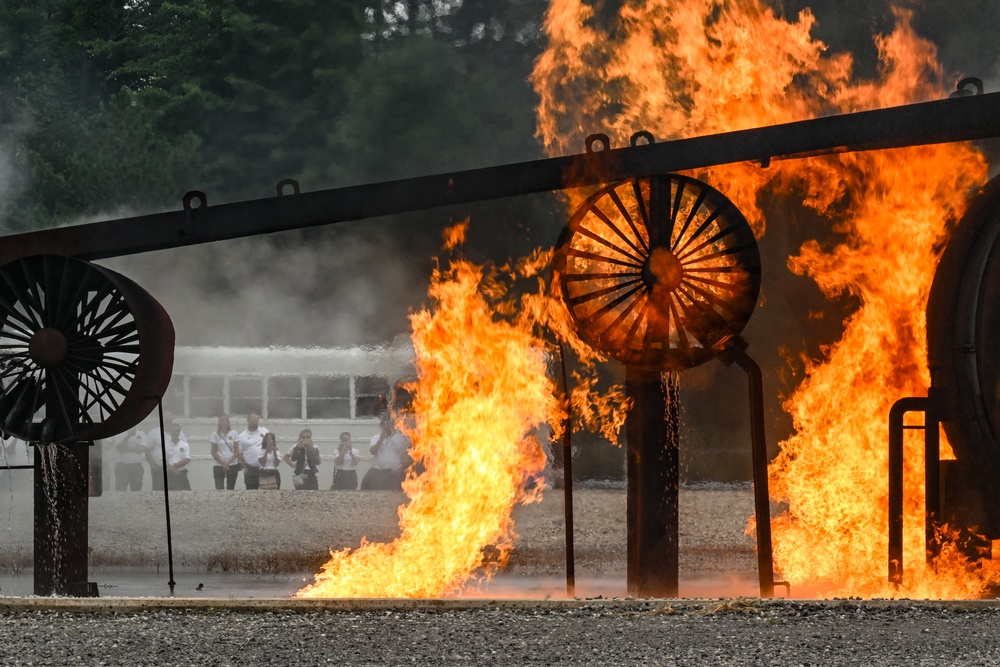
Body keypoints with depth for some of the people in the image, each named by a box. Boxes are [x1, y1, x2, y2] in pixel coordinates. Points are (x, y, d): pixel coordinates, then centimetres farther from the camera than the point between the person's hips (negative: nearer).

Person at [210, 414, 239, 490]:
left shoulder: (233, 433, 4)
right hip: (219, 466, -1)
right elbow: (213, 452, 2)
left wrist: (228, 463, -10)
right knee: (219, 488, -14)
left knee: (230, 488, 3)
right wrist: (223, 464, -9)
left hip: (232, 465, 1)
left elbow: (236, 451, 3)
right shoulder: (215, 434, 2)